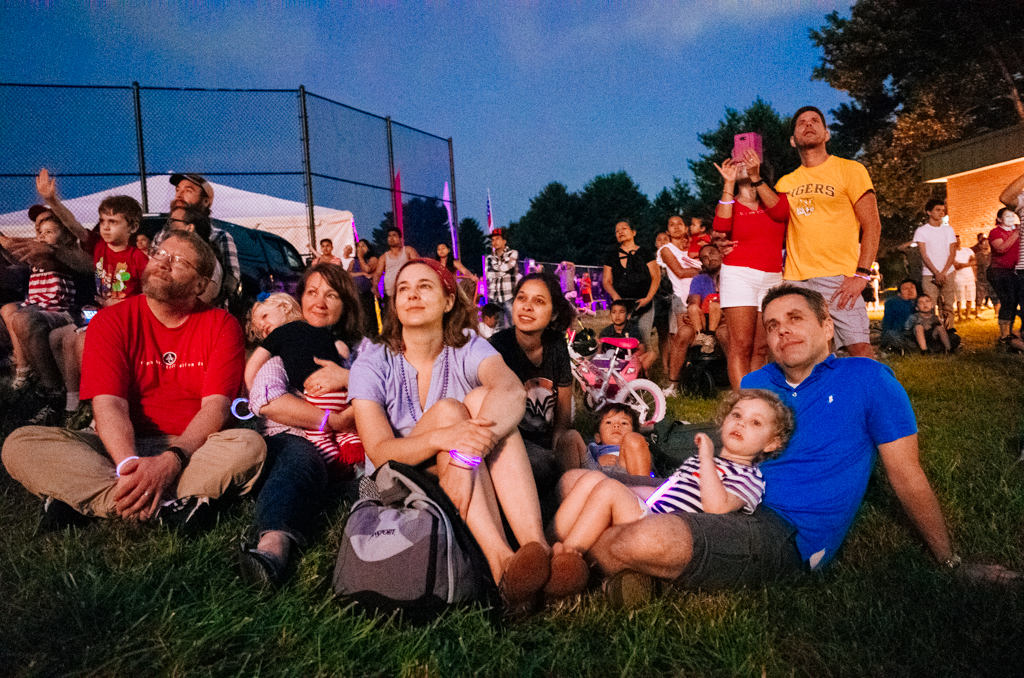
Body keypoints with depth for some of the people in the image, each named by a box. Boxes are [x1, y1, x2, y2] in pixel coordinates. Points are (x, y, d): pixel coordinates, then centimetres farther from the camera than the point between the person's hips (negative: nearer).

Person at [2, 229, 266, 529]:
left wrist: (170, 461, -28)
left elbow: (215, 407, -11)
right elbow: (109, 404, -10)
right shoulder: (111, 321, 3)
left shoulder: (221, 325, 0)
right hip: (122, 447, 2)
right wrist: (129, 464, -30)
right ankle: (163, 507, -34)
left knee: (250, 445, -32)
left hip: (193, 448, -1)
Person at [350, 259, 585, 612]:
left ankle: (537, 546, -39)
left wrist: (466, 457, -43)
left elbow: (513, 392, -26)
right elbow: (379, 452, -17)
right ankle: (502, 563, -44)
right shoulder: (372, 364, -3)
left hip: (472, 482, 2)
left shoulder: (468, 349, -2)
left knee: (482, 401, -24)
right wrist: (440, 438, -39)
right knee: (448, 410, -27)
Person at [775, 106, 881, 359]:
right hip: (794, 281, 3)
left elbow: (872, 226, -1)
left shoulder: (849, 170, 6)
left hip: (838, 278, -3)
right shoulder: (785, 183, 17)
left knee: (860, 347, -13)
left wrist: (861, 274, -12)